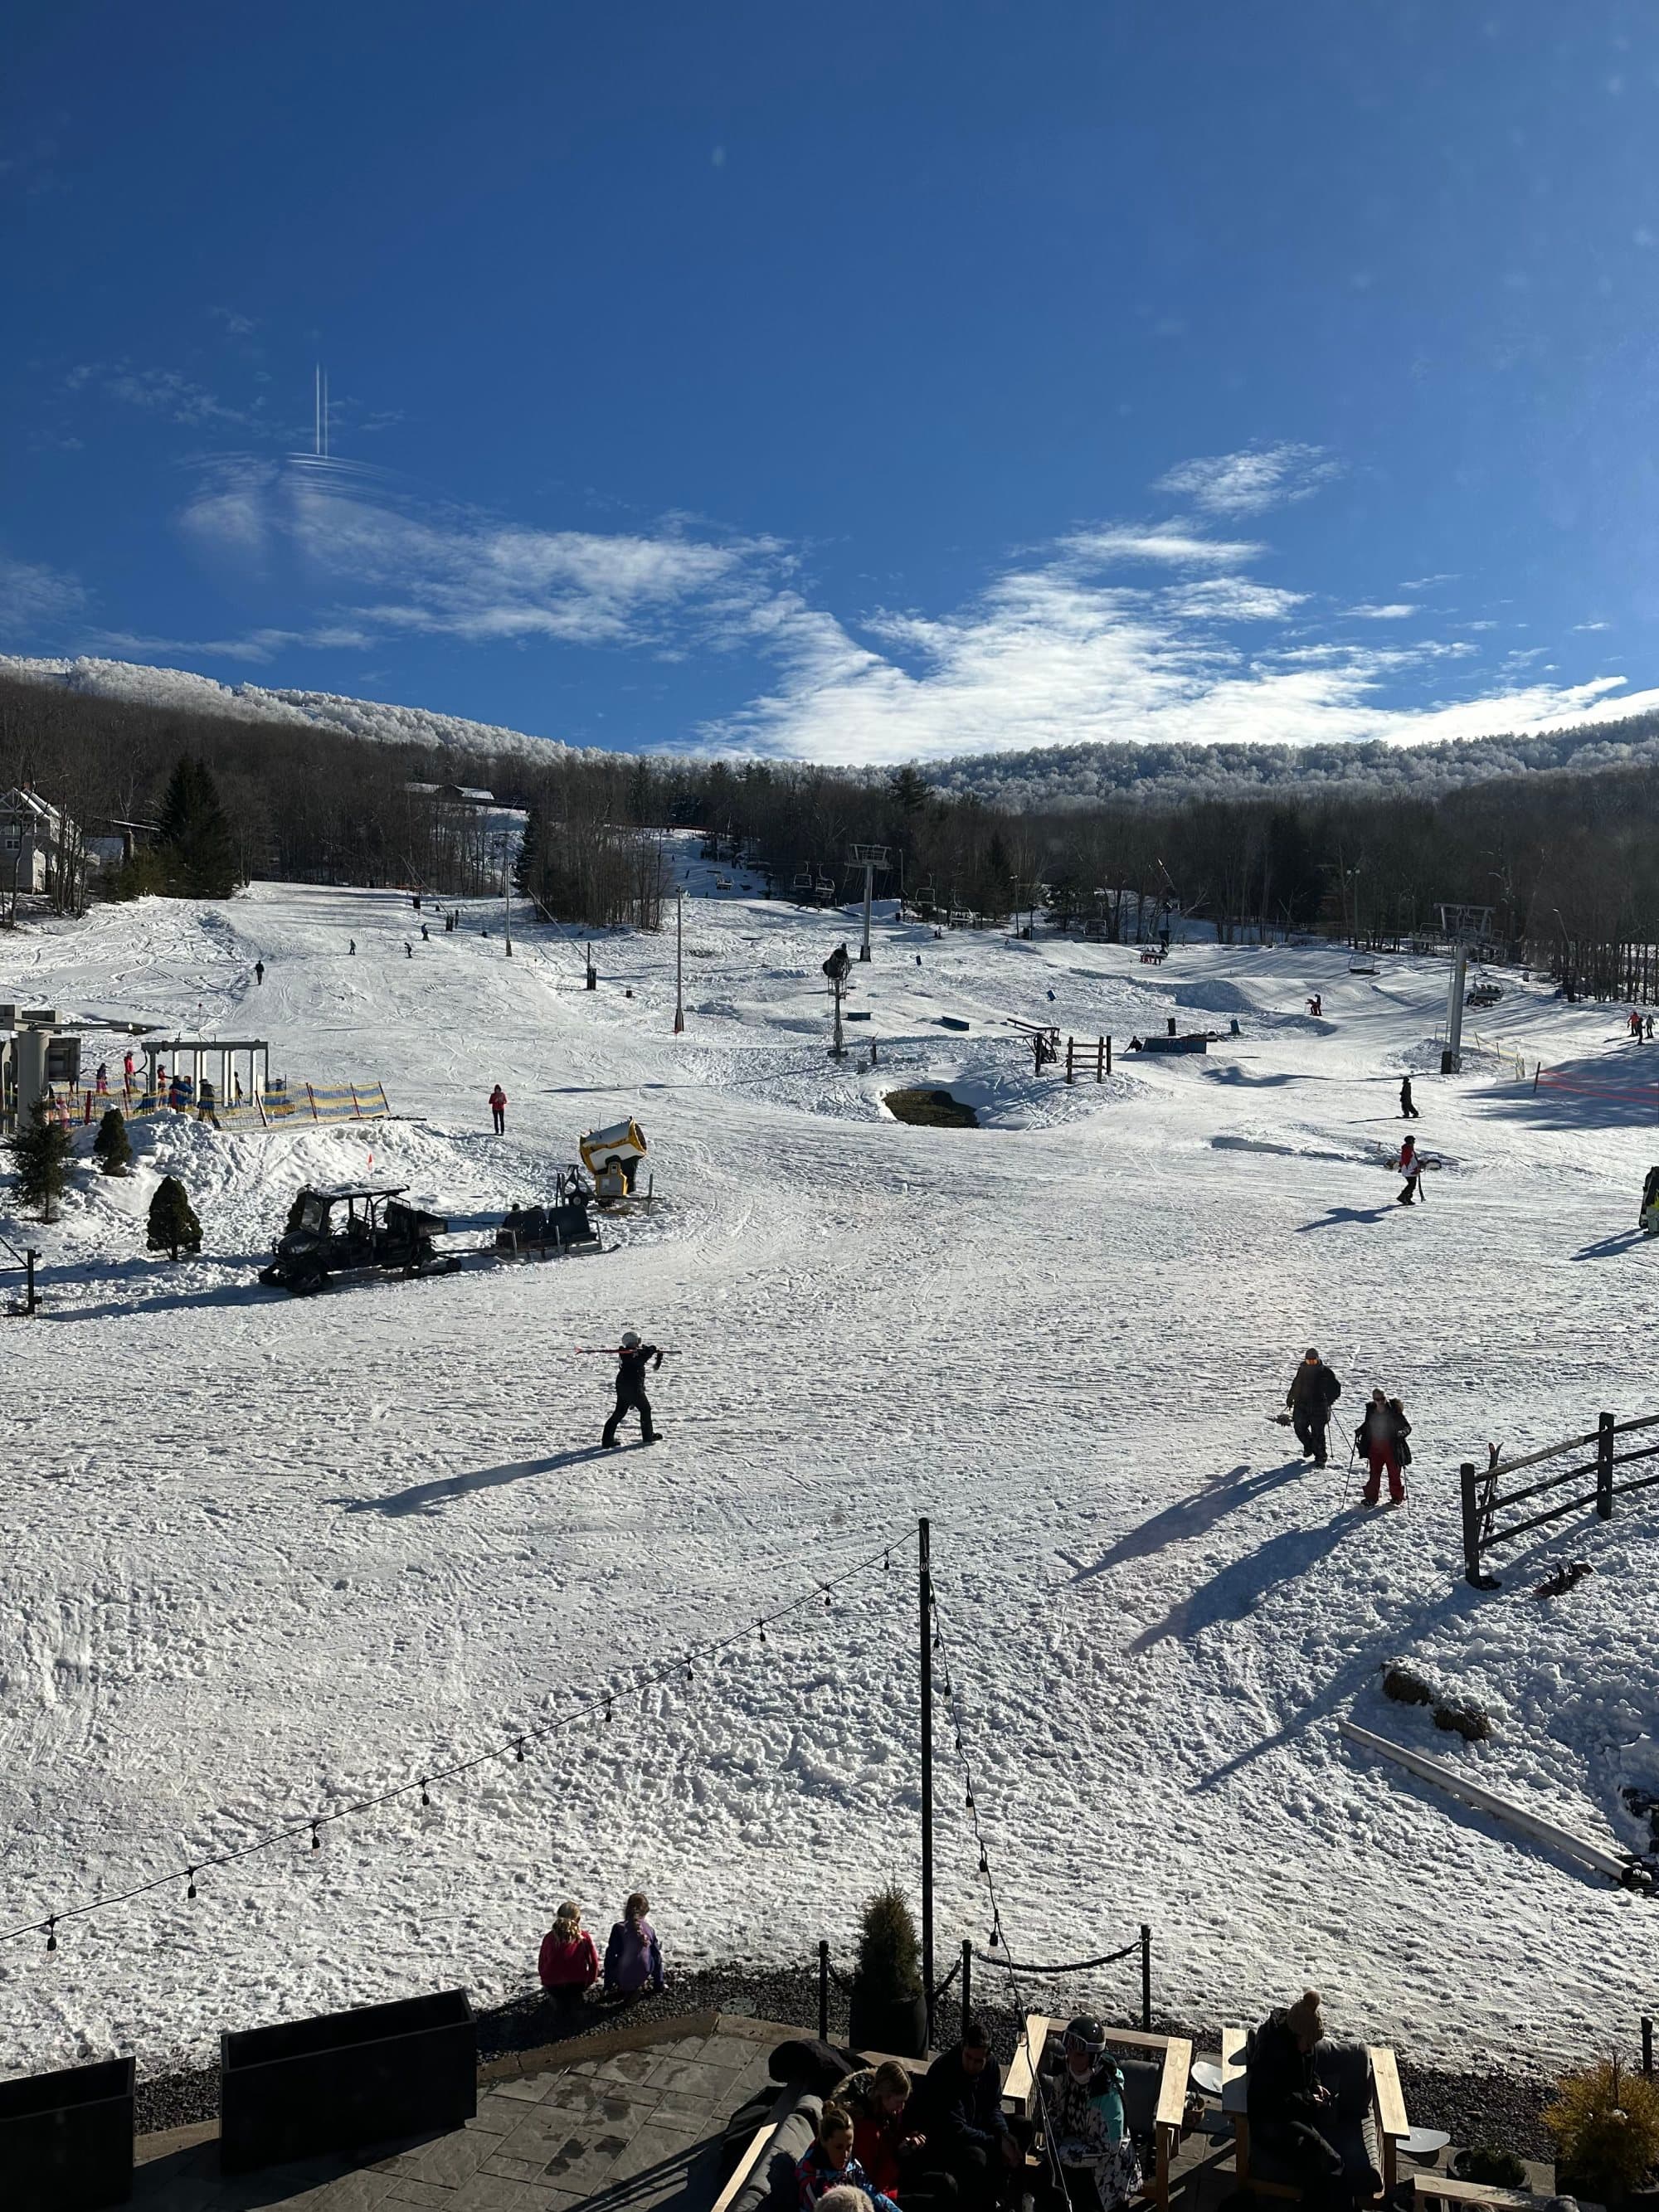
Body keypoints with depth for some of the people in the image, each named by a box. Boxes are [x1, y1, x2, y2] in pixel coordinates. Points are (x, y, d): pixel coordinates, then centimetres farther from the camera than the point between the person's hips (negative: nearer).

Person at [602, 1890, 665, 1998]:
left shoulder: (619, 1928, -12)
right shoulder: (650, 1929, -3)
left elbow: (610, 1956, -9)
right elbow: (657, 1957, 5)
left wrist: (608, 1986, 1)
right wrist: (659, 1985, 19)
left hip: (622, 1980, 0)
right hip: (643, 1979, 0)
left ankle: (624, 1991, 8)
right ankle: (637, 1989, 12)